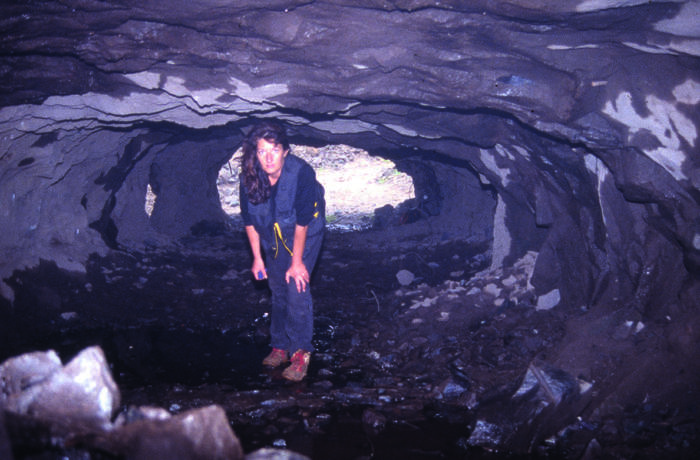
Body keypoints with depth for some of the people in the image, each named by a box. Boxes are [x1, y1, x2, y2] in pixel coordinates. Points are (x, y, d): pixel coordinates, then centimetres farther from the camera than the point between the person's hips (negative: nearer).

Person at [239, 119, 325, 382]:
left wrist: (297, 262, -20)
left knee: (296, 288, -13)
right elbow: (249, 220, -6)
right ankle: (280, 347, 28)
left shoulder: (301, 173, -32)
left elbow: (302, 222, -25)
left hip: (304, 235, -4)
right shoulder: (249, 177, -20)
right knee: (278, 291, 12)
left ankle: (301, 352, -1)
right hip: (273, 237, 4)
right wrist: (257, 258, -2)